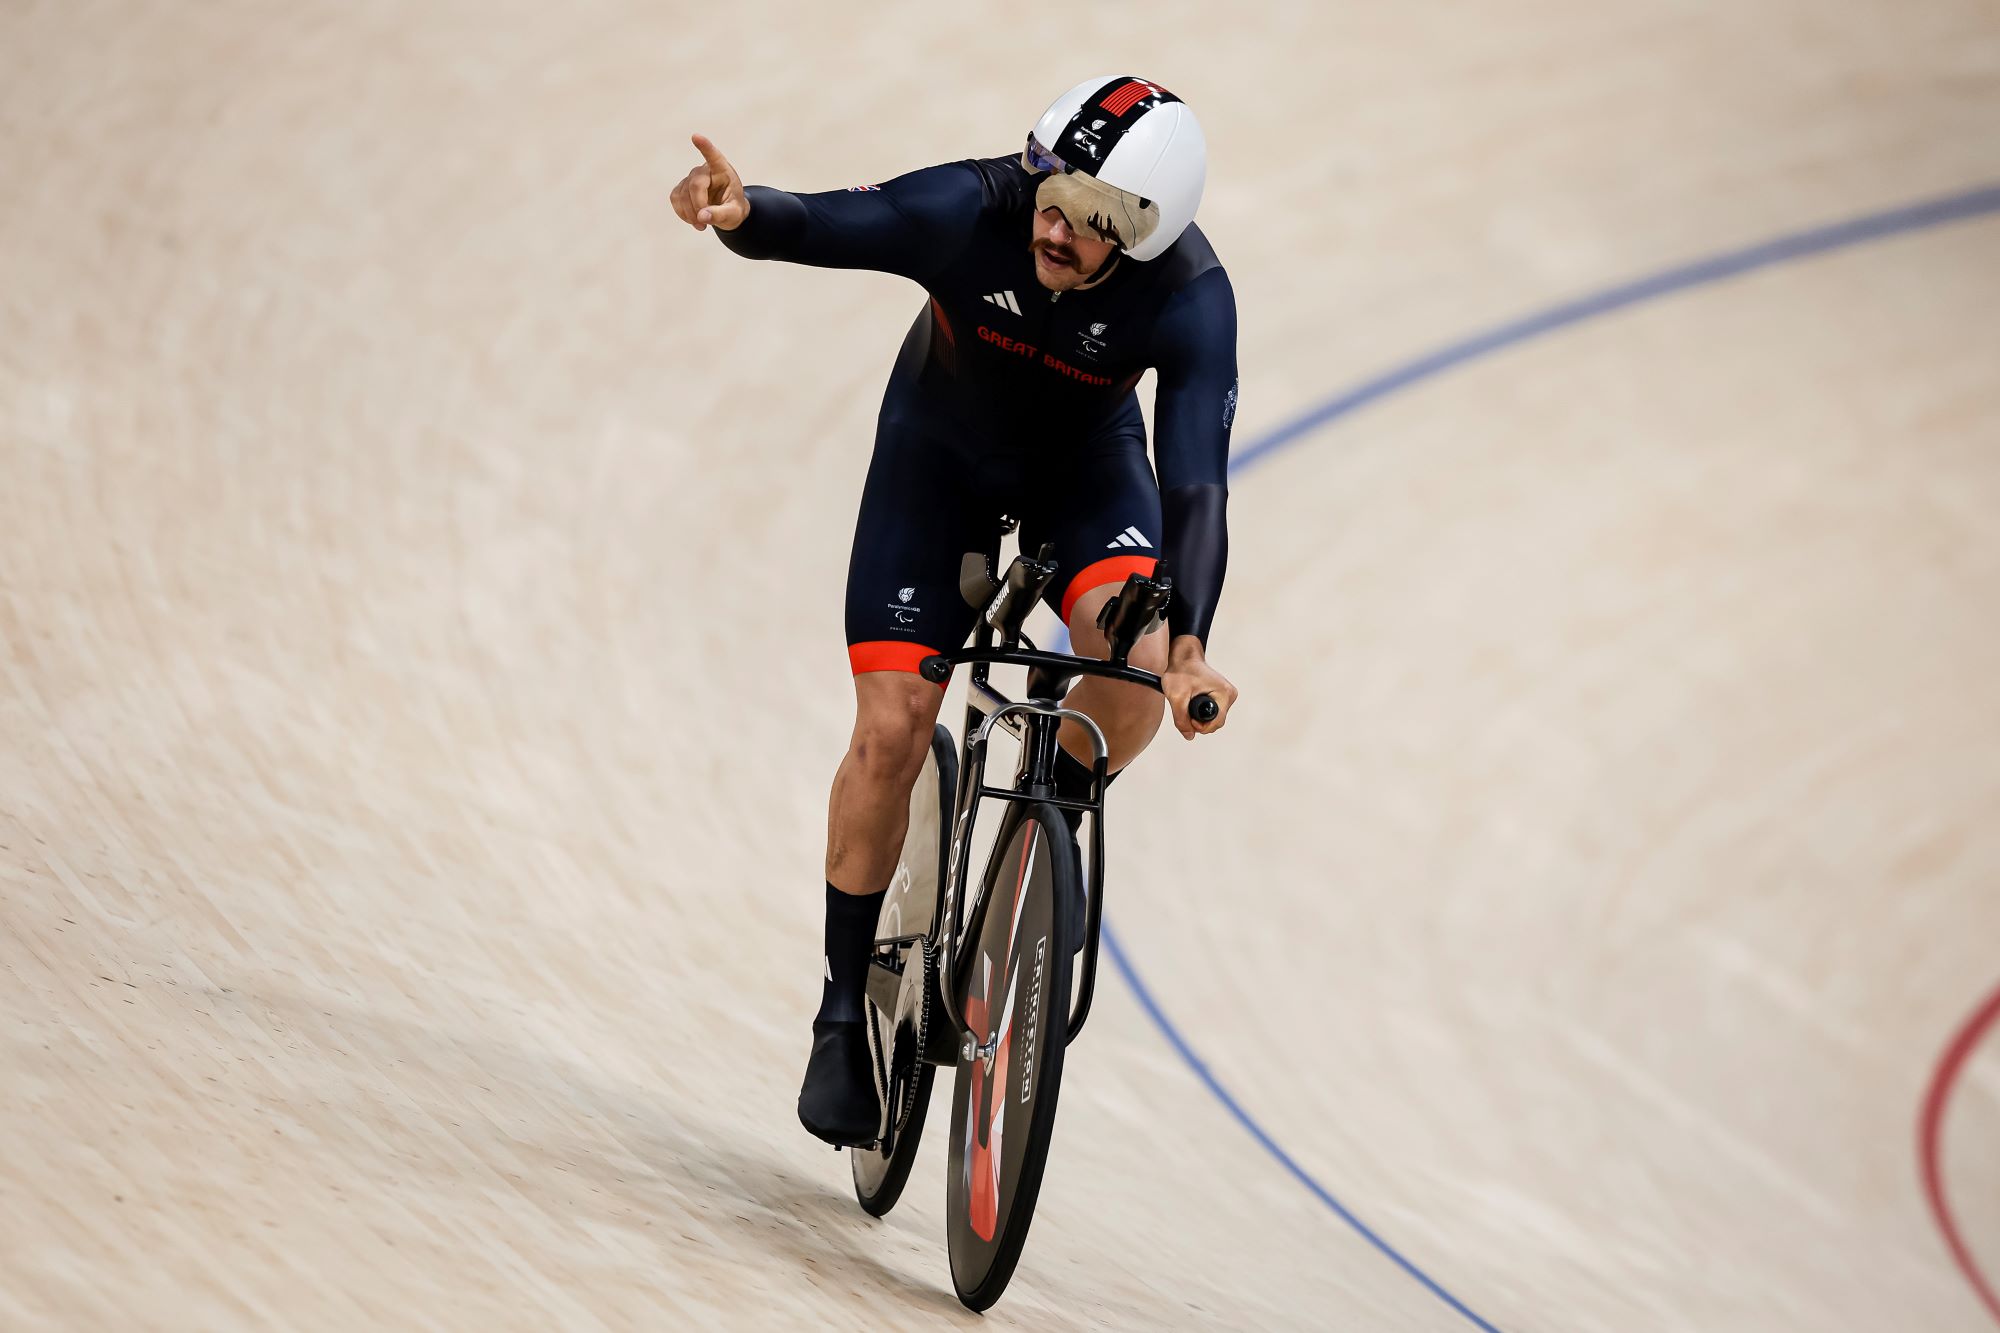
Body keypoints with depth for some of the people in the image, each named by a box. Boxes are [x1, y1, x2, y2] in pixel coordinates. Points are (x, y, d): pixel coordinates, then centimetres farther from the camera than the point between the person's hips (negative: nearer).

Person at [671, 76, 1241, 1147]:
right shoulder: (972, 211, -32)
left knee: (1136, 656, -29)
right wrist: (738, 212, -59)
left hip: (1084, 464, 0)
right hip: (940, 446, 0)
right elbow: (817, 226, -35)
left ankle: (1051, 830, 2)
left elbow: (1195, 484, -37)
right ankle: (846, 1005, 6)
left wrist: (1188, 644, -51)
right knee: (892, 729, -11)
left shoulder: (1191, 302, -32)